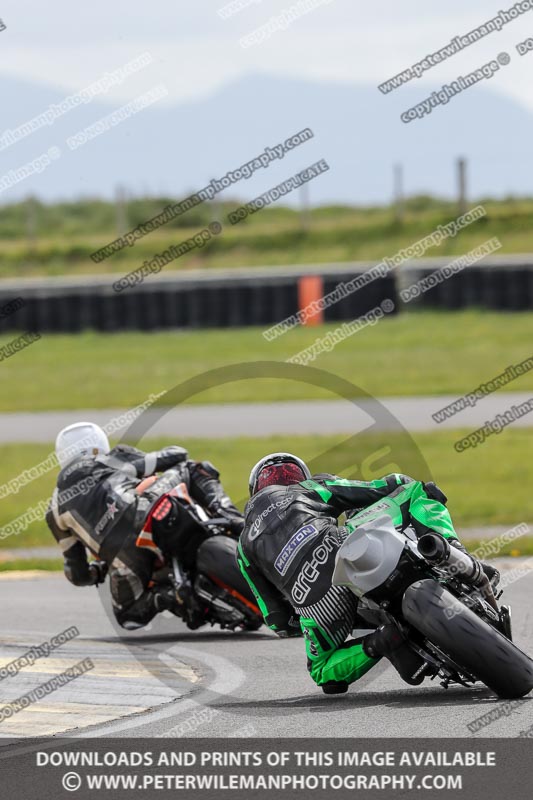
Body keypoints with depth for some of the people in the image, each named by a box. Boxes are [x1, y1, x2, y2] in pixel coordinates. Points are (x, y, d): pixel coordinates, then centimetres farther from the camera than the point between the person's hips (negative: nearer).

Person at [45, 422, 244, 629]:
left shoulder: (56, 509, 30)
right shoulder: (113, 459, 28)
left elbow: (78, 575, 30)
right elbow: (177, 455, 33)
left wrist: (99, 570, 51)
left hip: (121, 554, 1)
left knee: (129, 616, 30)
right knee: (191, 469, 27)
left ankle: (162, 598, -3)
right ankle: (227, 515, 0)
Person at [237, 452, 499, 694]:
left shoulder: (245, 546, 32)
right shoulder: (312, 487, 30)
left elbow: (279, 622, 28)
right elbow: (388, 487, 26)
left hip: (313, 601, 1)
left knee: (323, 674, 29)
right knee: (415, 489, 22)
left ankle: (379, 643, -3)